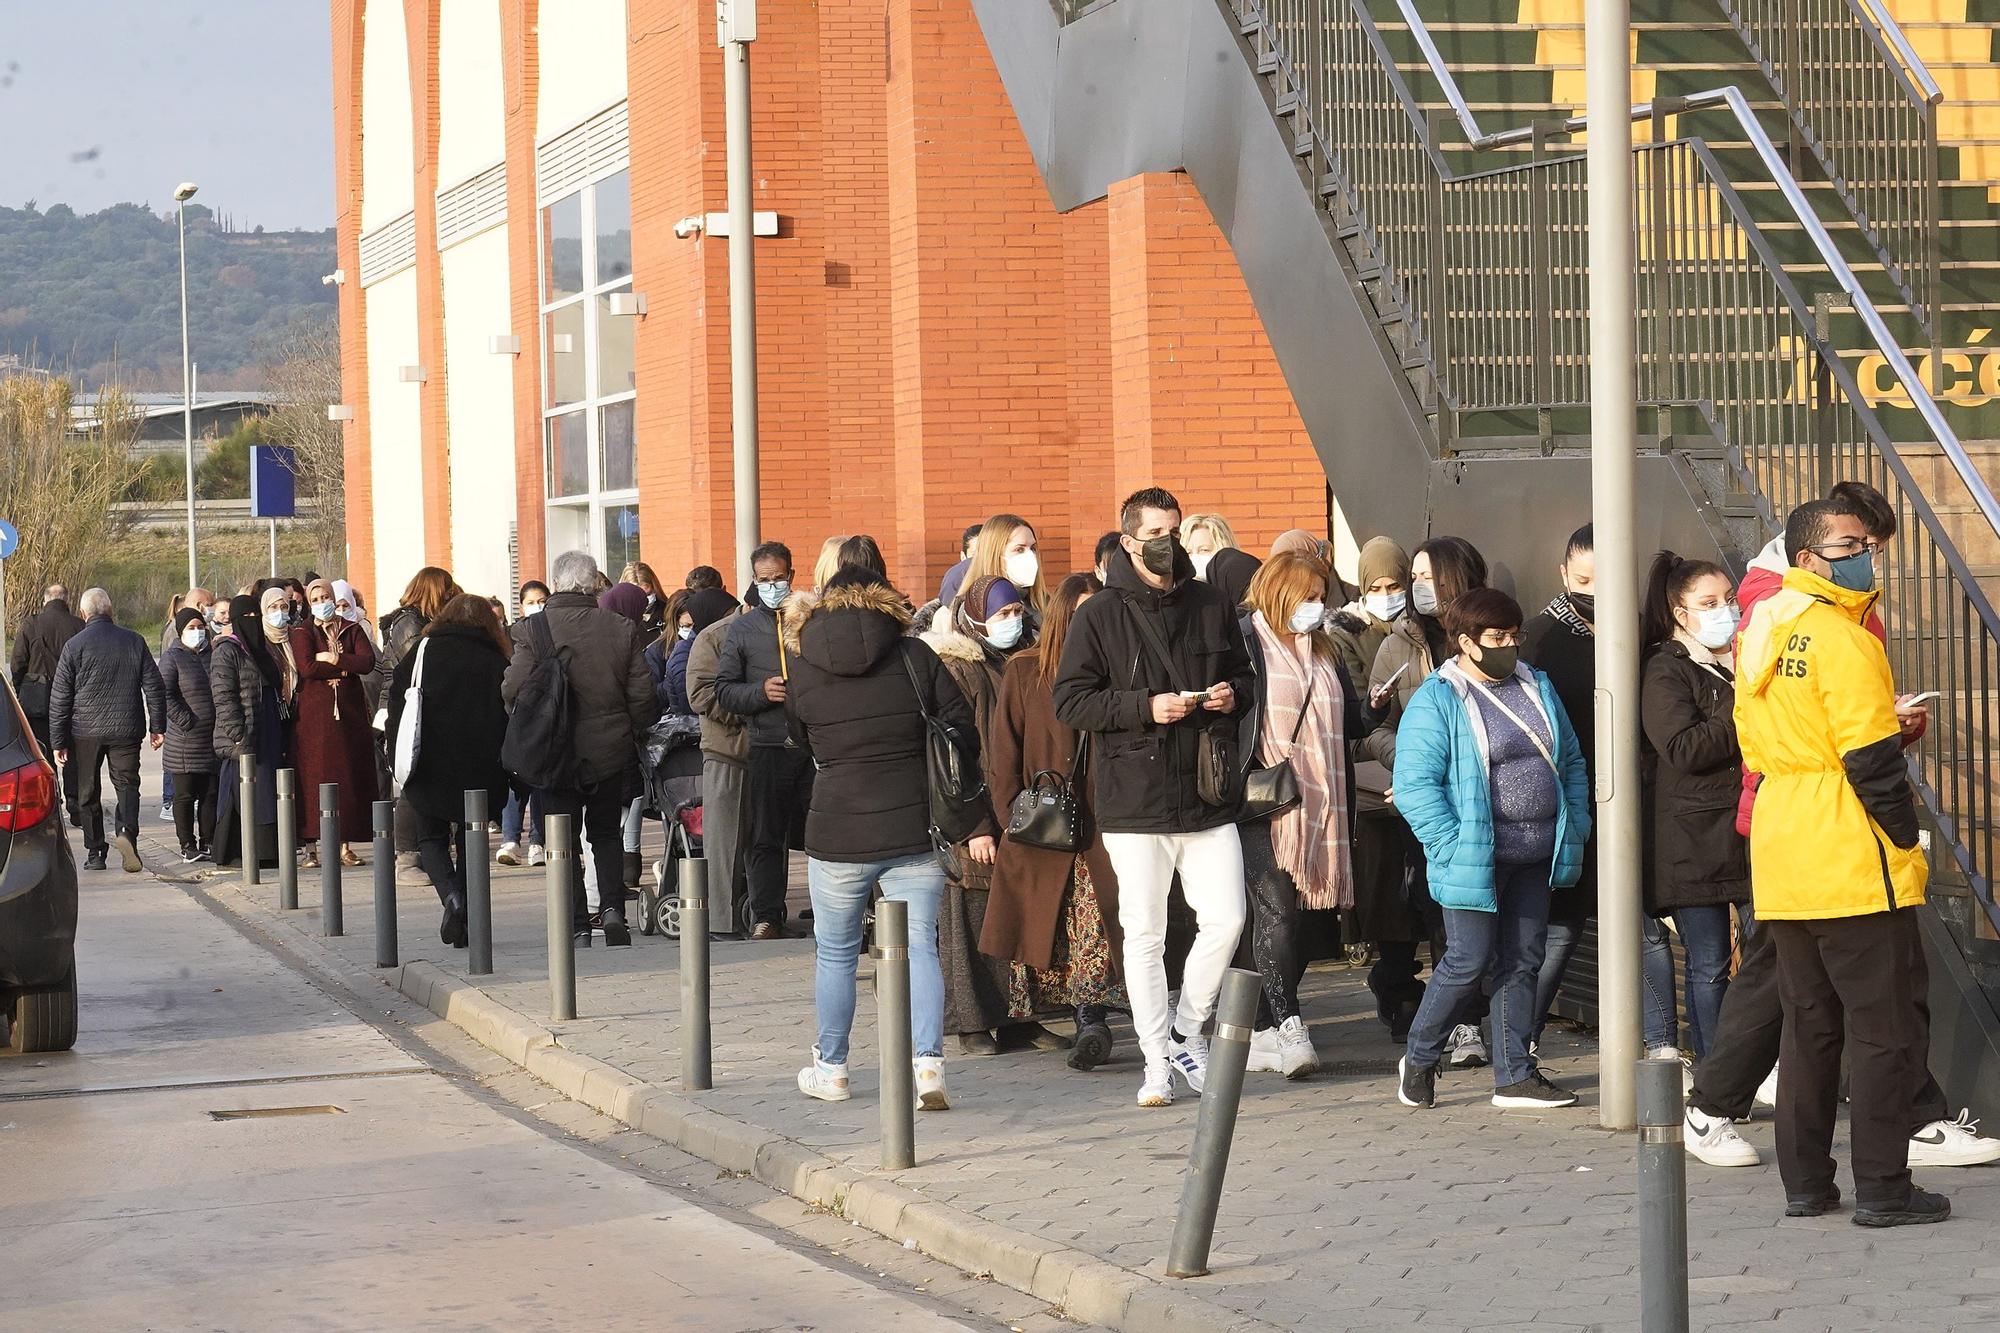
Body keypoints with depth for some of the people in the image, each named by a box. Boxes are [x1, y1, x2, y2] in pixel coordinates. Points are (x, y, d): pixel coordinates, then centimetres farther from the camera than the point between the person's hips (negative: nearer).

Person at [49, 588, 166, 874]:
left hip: (86, 732, -1)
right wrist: (157, 726, 11)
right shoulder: (134, 641, 2)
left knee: (89, 792, 10)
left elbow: (59, 697, -3)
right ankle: (127, 832, -22)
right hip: (127, 730, 1)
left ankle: (95, 852, 11)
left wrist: (58, 740, 2)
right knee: (127, 784, 5)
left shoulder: (75, 645, -4)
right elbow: (153, 686, 4)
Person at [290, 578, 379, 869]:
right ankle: (312, 847, -5)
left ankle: (344, 844, 5)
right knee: (314, 778, -6)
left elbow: (367, 661, -4)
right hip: (314, 716, -3)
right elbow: (306, 667, -13)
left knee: (349, 776, 1)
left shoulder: (351, 631, 12)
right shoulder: (302, 633, 4)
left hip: (349, 713, 3)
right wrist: (345, 668, -9)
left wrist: (333, 659, -11)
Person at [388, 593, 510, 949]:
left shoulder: (424, 651, 3)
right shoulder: (497, 662, 4)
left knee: (431, 837, 11)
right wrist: (503, 773, 7)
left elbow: (397, 705, 2)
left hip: (431, 763, -1)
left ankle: (451, 895, -15)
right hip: (481, 769, 1)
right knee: (471, 840, 14)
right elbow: (511, 718, 2)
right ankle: (465, 922, 9)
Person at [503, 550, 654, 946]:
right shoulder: (621, 629, -4)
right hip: (612, 749, 2)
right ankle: (613, 907, 3)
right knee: (606, 834, 20)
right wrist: (636, 738, 12)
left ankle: (577, 926, 3)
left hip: (557, 754, -2)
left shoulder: (536, 630, -11)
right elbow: (641, 695, -1)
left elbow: (513, 691, -11)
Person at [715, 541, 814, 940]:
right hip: (768, 746, 1)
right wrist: (761, 692, -9)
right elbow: (724, 690, 8)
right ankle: (767, 915, 8)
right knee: (765, 836, 2)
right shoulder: (743, 629, 10)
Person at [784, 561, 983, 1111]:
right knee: (919, 946, 3)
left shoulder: (801, 670, 0)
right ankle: (928, 1063, -10)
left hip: (836, 834, 0)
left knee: (835, 952, 14)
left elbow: (798, 749, 11)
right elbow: (965, 736, -1)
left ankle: (830, 1068, 23)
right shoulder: (916, 657, -1)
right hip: (915, 832, 0)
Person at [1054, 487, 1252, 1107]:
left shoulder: (1213, 607, 9)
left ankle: (1187, 1030, 20)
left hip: (1208, 795, 3)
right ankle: (1157, 1060, 11)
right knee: (1144, 934, 2)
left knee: (1226, 920, -2)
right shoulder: (1100, 615, -2)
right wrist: (1145, 707, -16)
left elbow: (1243, 675, 23)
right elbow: (1069, 701, -6)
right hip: (1135, 797, -3)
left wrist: (1231, 694, -1)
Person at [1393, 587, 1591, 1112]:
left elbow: (1572, 763, 18)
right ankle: (1418, 1059, 16)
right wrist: (1452, 846, -20)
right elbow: (1414, 784, -16)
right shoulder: (1436, 702, -10)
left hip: (1534, 859, 7)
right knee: (1469, 961, -3)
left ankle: (1514, 1075, 16)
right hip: (1475, 860, -6)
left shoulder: (1537, 689, 12)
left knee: (1523, 962, 9)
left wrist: (1575, 827, 7)